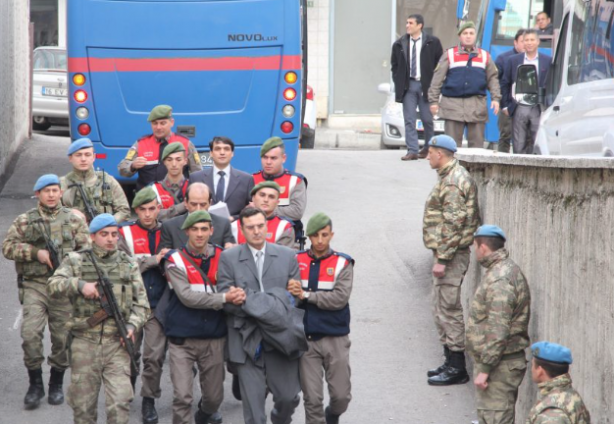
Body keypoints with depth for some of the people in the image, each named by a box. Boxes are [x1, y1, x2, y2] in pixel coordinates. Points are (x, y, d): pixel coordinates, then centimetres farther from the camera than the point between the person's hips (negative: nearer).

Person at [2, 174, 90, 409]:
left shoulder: (74, 219, 10)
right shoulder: (25, 220, 8)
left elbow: (86, 248, 7)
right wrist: (36, 253, -11)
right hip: (34, 284, -1)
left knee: (62, 337, 3)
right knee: (30, 333, -13)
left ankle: (56, 384, 21)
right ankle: (35, 384, 2)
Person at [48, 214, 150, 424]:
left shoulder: (129, 265, 10)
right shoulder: (75, 261, 5)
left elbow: (142, 303, 9)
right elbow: (53, 286, -7)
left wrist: (132, 325, -8)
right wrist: (79, 285, -22)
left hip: (116, 343, 1)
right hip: (84, 343, 0)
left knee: (120, 403, -11)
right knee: (83, 405, 7)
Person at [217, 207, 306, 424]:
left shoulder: (287, 256, 7)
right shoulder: (228, 258, 2)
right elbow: (226, 300, -5)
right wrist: (263, 309, -15)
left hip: (280, 340, 2)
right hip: (247, 340, -2)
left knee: (289, 397, 5)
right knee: (253, 403, -1)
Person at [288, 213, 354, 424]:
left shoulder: (342, 263, -3)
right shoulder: (296, 261, 4)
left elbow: (340, 298, -15)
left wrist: (306, 295, -17)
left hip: (335, 339, -1)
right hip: (306, 339, 1)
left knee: (342, 395, 4)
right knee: (312, 399, 1)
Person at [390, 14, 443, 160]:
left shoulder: (432, 43, -1)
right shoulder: (399, 44, 7)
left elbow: (440, 64, 2)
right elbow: (394, 65, 16)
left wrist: (433, 83, -3)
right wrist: (398, 82, 6)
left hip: (426, 86, -2)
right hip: (408, 85, 2)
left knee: (427, 119, 5)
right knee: (409, 120, -3)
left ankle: (429, 148, 22)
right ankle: (412, 151, -3)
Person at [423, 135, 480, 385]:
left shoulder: (453, 182, -17)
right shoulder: (450, 177, 17)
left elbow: (453, 224, -23)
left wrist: (442, 259, -23)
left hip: (451, 254, -11)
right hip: (446, 254, 11)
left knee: (448, 309, -7)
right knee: (442, 308, 15)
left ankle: (457, 369, -4)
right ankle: (451, 363, 22)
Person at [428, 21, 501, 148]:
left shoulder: (485, 56, 13)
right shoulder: (449, 55, 7)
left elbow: (492, 78, 13)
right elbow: (437, 79, 5)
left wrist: (495, 98, 1)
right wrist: (434, 101, -1)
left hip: (477, 106, 2)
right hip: (453, 103, -2)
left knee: (477, 143, 1)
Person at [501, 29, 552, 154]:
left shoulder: (548, 61, 6)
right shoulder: (513, 60, 8)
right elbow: (505, 84, 10)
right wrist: (506, 105, 4)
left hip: (539, 109, -1)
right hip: (519, 108, 1)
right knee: (519, 146, 3)